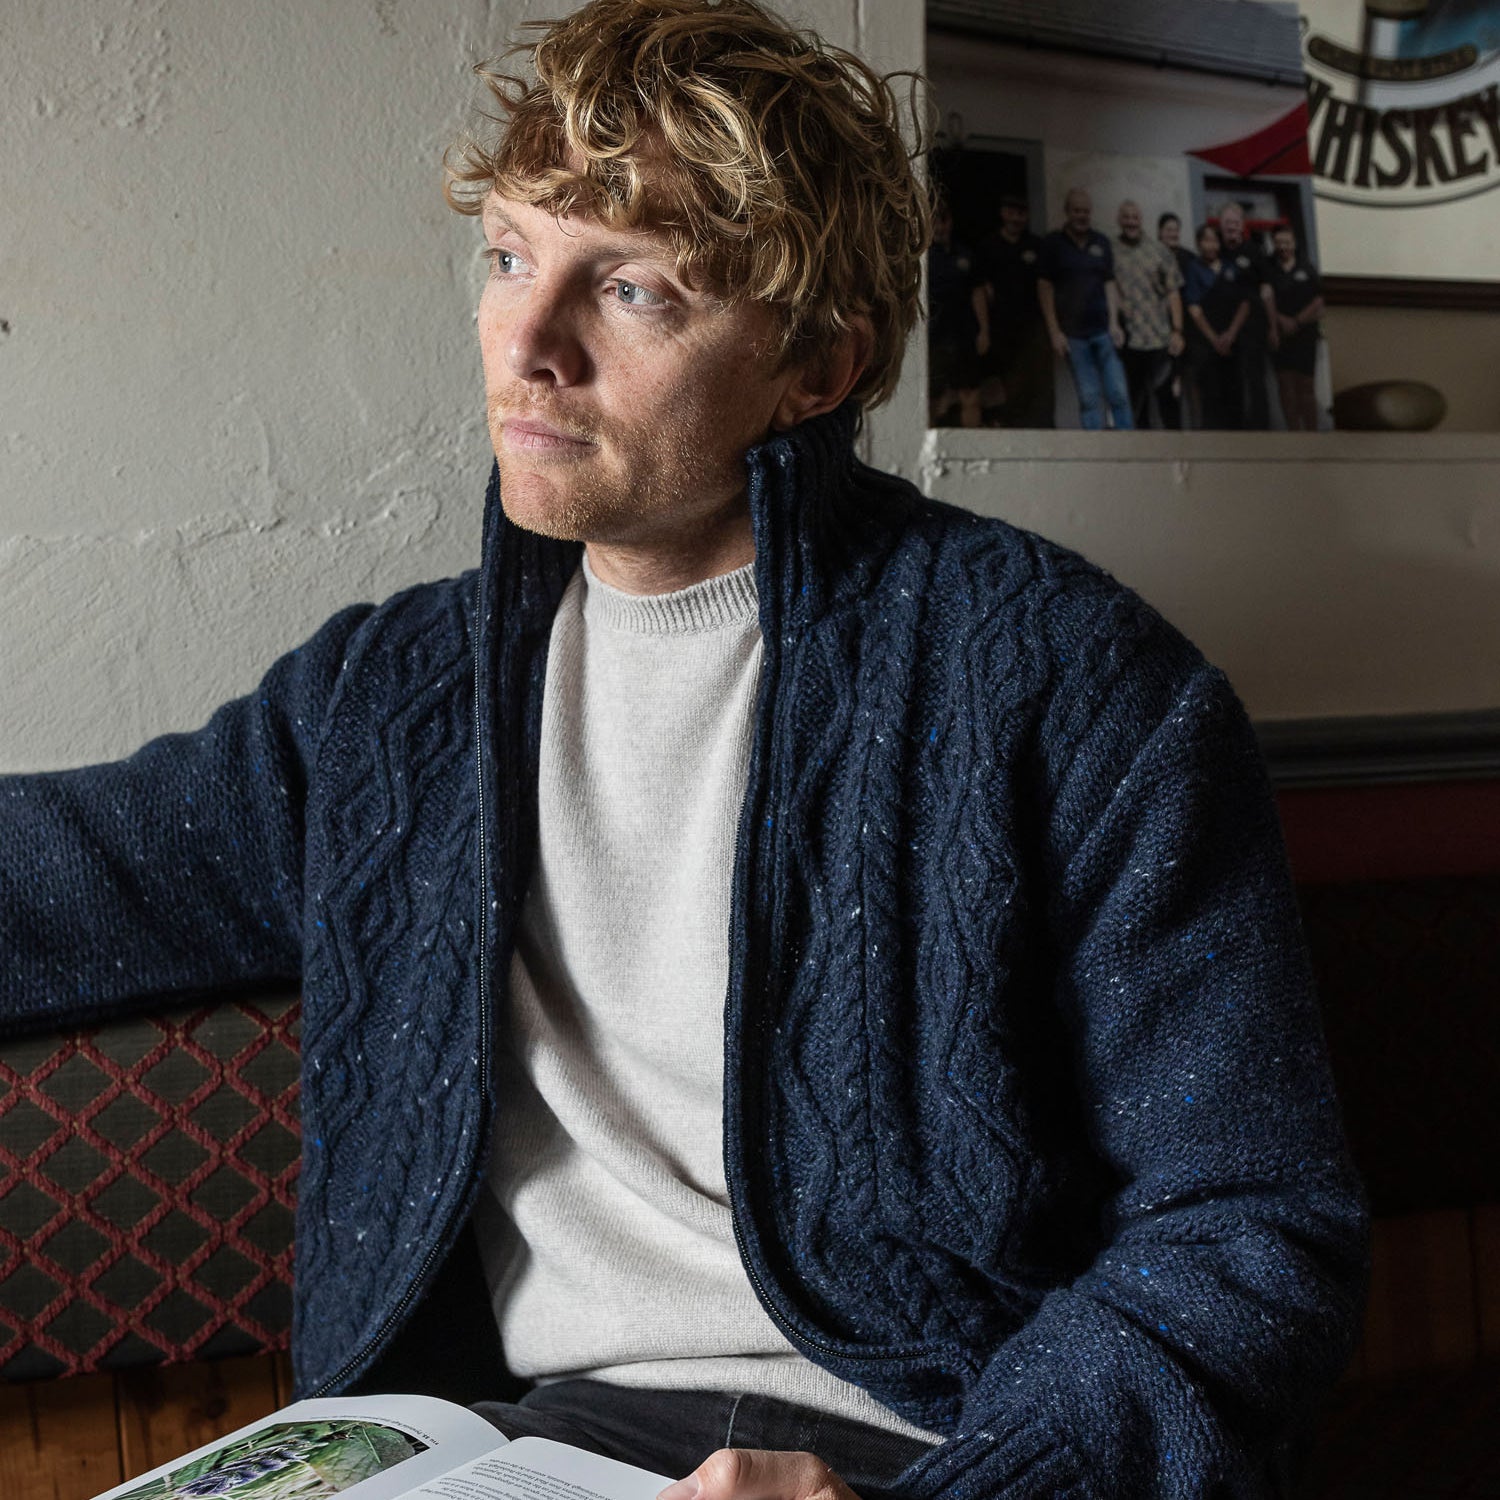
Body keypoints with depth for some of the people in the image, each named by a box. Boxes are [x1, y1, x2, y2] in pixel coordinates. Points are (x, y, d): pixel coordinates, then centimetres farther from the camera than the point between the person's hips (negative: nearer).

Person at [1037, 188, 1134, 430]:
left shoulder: (1101, 243, 11)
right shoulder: (1053, 244, 2)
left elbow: (1109, 283, 11)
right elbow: (1044, 287, -1)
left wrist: (1114, 323, 0)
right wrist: (1054, 332, -7)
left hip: (1103, 330, 2)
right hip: (1073, 334, -2)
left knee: (1118, 394, -3)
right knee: (1088, 398, -1)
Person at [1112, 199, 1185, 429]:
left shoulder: (1159, 251, 6)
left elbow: (1173, 292, 6)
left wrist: (1177, 331, -1)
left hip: (1160, 339, 0)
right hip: (1127, 341, 0)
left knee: (1166, 397, -1)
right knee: (1136, 402, 6)